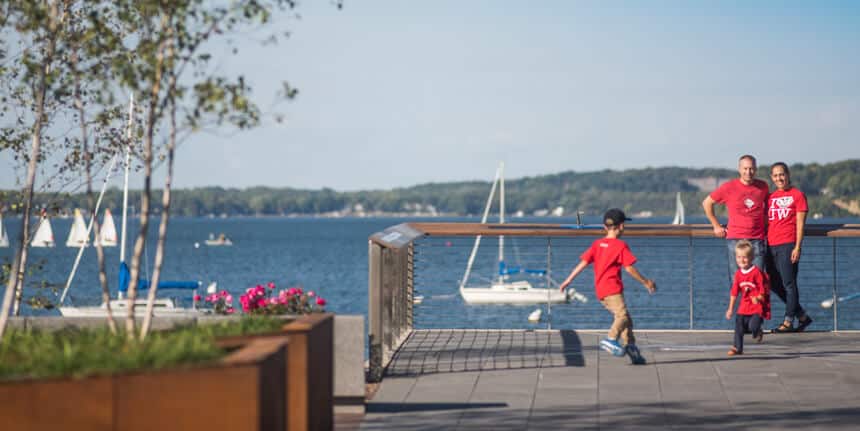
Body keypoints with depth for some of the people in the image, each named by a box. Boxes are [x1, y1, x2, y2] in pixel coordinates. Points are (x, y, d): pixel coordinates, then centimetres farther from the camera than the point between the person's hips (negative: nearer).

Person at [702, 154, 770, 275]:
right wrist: (716, 226, 8)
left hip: (757, 239, 2)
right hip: (735, 239, -2)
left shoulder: (763, 187, 7)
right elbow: (707, 203, 9)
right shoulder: (729, 187, -2)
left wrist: (765, 226, 13)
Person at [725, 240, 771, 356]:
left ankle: (758, 333, 20)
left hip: (758, 306, -6)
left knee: (753, 326, -17)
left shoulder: (757, 272, -14)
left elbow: (763, 290, -12)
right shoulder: (738, 273, 5)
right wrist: (730, 308, 13)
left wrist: (758, 298, -32)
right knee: (739, 326, -1)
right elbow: (734, 292, 12)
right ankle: (737, 347, 10)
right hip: (744, 306, 6)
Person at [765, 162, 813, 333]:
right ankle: (802, 316, 20)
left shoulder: (797, 195, 1)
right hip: (771, 245, 6)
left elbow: (800, 223, -3)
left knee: (789, 284, -5)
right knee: (774, 285, 8)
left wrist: (797, 247, -11)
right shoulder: (770, 197, 16)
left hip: (788, 245, -6)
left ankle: (788, 322, 0)